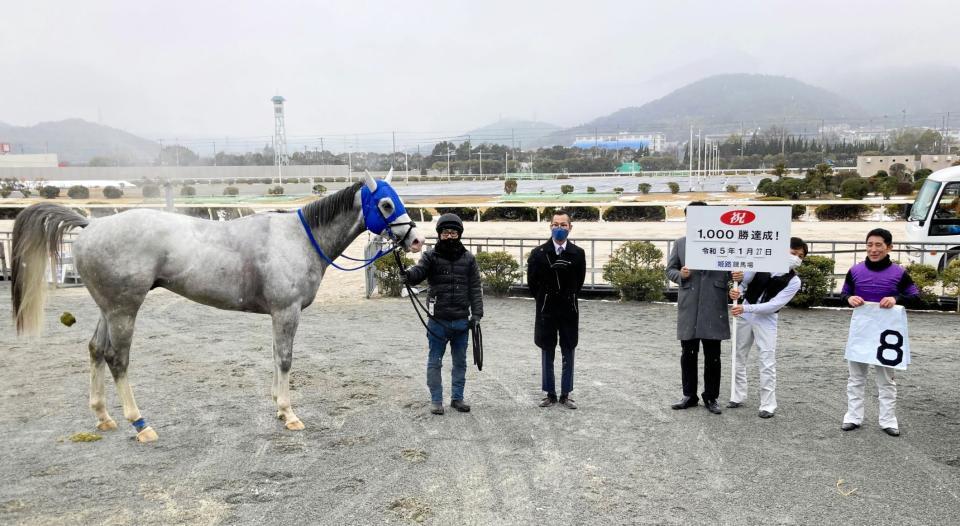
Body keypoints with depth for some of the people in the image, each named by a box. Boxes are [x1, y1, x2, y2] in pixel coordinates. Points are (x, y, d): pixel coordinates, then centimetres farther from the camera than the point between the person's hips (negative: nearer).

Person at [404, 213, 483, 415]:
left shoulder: (468, 258, 5)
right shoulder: (431, 256, -1)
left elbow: (475, 288, 4)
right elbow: (419, 271, -18)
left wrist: (476, 313, -4)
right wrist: (409, 274, -42)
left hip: (461, 321, 2)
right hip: (437, 321, -2)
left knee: (460, 362, 13)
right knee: (435, 362, 6)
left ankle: (457, 397, 27)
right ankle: (436, 399, 18)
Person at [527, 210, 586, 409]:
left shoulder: (578, 254, -3)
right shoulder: (539, 253, -5)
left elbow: (579, 282, 9)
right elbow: (532, 282, 4)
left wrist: (568, 299, 10)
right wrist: (544, 300, 8)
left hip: (569, 311, 0)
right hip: (546, 311, 0)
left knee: (568, 354, 7)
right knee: (547, 353, 8)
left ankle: (565, 395, 18)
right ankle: (550, 393, 19)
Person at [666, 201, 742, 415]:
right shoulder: (680, 244, 10)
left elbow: (732, 266, 5)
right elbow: (669, 270, 11)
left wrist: (737, 275, -18)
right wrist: (680, 274, -10)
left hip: (713, 307, -1)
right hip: (688, 306, 2)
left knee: (712, 356, 5)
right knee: (688, 354, 8)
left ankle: (711, 397, 18)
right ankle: (689, 395, 21)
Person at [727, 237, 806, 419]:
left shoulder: (794, 282, -13)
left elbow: (774, 305, -19)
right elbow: (744, 280, -1)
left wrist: (745, 308, -26)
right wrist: (737, 291, -24)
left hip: (766, 319, -3)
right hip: (745, 314, 3)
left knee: (767, 362, -7)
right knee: (739, 357, 10)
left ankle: (768, 405, 1)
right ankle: (738, 397, 23)